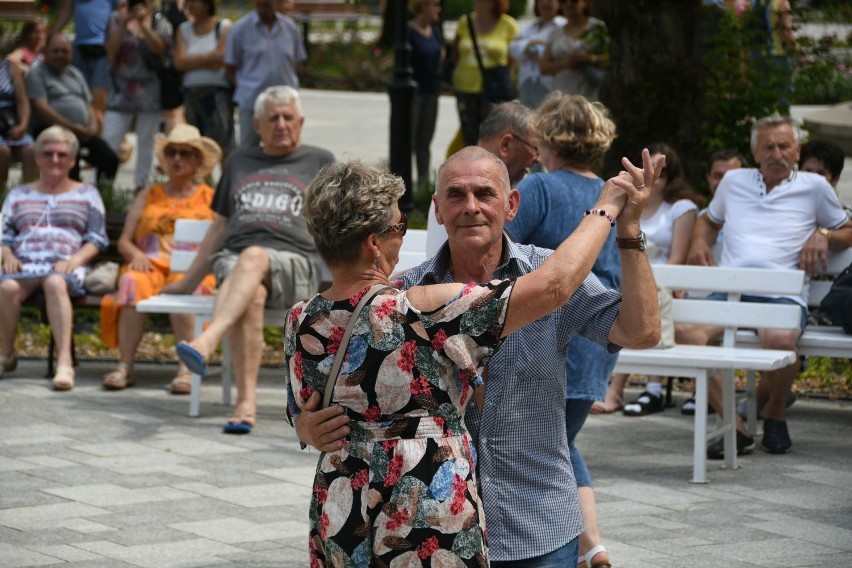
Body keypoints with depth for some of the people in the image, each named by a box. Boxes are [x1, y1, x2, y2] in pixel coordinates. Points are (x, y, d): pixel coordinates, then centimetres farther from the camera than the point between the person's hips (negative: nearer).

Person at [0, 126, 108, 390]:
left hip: (66, 265, -2)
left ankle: (65, 362, -50)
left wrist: (74, 260, -9)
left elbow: (97, 239, 11)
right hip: (24, 264, 2)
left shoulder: (86, 195, 21)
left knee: (55, 282, -41)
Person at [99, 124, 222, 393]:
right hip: (150, 264, 2)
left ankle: (187, 368, -44)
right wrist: (135, 254, -4)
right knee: (133, 283, -35)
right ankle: (124, 365, -39)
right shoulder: (149, 196, 24)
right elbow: (124, 241, 19)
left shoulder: (209, 197, 18)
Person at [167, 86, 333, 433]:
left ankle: (206, 342, -60)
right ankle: (246, 401, -46)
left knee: (253, 258, -39)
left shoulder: (319, 162, 20)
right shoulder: (239, 163, 27)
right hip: (233, 259, 2)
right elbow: (219, 227, 30)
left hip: (294, 262, -2)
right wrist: (189, 282, 27)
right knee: (251, 294, -36)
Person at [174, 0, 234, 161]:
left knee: (223, 145, -10)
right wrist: (207, 57, -10)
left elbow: (220, 61, -9)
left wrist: (193, 62, -3)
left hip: (218, 92, -4)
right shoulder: (184, 30, 12)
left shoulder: (223, 27, -1)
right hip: (191, 92, 4)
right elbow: (180, 62, -1)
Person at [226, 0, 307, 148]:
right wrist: (243, 90, -7)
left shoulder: (290, 27, 8)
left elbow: (298, 63, 17)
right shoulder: (240, 29, 0)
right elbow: (230, 68, 3)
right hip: (251, 102, -3)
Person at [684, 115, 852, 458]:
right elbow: (709, 220, 40)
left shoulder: (814, 187, 16)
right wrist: (699, 243, 18)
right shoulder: (734, 181, 23)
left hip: (782, 292, -2)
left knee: (780, 340, -38)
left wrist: (823, 235, 3)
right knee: (690, 331, -32)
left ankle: (775, 410, -3)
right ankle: (735, 427, -28)